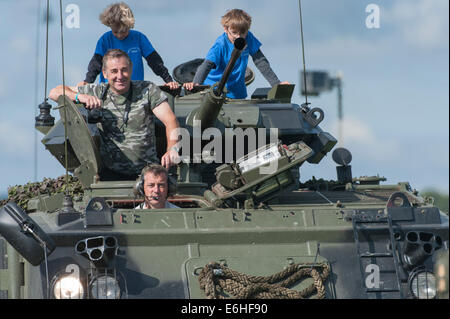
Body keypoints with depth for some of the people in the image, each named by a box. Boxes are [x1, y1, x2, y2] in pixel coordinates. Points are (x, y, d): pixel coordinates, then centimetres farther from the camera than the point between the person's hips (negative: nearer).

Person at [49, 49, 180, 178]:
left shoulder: (148, 90, 5)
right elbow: (55, 93, 11)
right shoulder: (97, 93, 8)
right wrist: (80, 97, -10)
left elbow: (170, 121, -3)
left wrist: (171, 150, -23)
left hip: (146, 170, -1)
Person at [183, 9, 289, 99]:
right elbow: (207, 65, -30)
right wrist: (196, 83, -48)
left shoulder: (248, 39, -6)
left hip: (238, 93, 4)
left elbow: (261, 62, -1)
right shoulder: (220, 45, -18)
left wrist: (276, 83, -5)